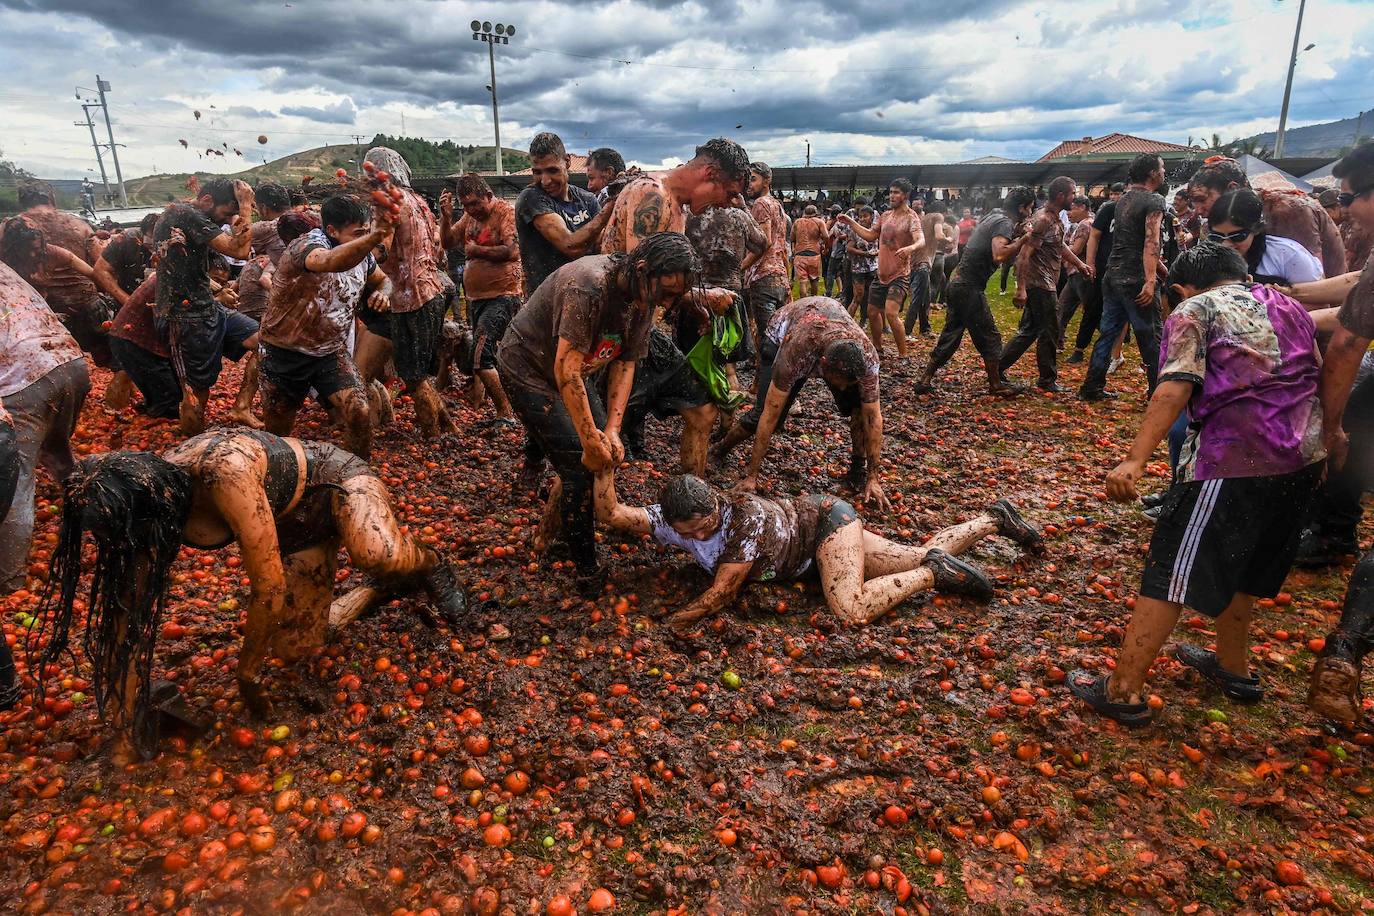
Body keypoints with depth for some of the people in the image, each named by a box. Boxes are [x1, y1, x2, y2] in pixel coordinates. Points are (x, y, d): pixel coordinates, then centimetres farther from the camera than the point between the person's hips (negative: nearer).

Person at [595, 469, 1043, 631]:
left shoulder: (745, 516, -37)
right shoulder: (676, 518, -18)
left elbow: (721, 594, -36)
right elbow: (612, 514, -21)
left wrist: (666, 623, -38)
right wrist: (606, 468, -35)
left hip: (822, 520, -7)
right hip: (808, 544, 7)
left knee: (852, 611, -33)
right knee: (918, 560, 14)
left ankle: (938, 572, -10)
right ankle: (994, 519, 35)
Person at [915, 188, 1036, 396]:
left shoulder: (994, 215, 16)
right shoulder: (1004, 222, -12)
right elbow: (999, 255, -29)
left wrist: (1016, 236, 13)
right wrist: (1023, 239, -19)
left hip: (957, 283, 9)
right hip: (969, 288, -9)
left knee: (950, 335, 13)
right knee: (990, 336, 3)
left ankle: (925, 380, 12)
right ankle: (996, 384, 14)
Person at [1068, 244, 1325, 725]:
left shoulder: (1194, 310, 1)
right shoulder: (1289, 306, 21)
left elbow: (1175, 388, -16)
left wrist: (1135, 460, -24)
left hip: (1235, 457, -8)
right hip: (1304, 456, 8)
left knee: (1171, 569, -3)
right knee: (1241, 562, 25)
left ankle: (1124, 690, -1)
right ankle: (1233, 666, 39)